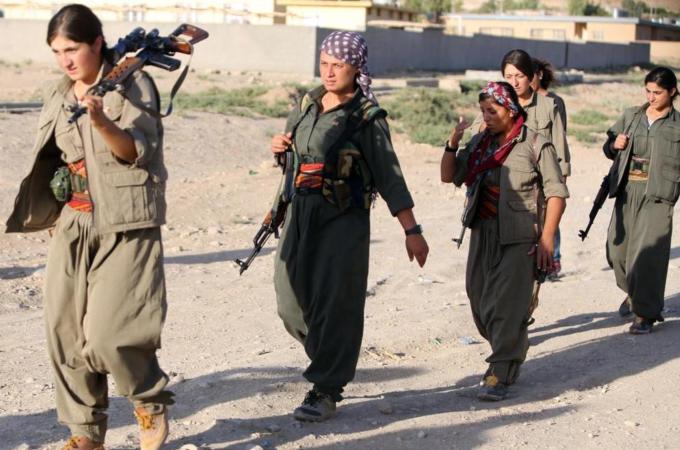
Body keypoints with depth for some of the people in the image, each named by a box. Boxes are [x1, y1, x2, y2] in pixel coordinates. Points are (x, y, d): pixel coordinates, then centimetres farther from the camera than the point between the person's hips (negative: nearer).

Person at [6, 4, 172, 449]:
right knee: (65, 331, 3)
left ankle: (152, 401, 14)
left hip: (125, 227, -6)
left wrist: (101, 121, -29)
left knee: (107, 335, -13)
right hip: (73, 225, 6)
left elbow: (136, 152, -13)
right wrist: (51, 213, 17)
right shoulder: (57, 95, 11)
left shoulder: (133, 85, -6)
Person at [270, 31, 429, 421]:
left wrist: (412, 231, -8)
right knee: (292, 303, 7)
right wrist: (279, 148, 1)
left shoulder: (367, 117, -6)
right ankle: (333, 361, 32)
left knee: (334, 305, -6)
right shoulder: (307, 105, 10)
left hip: (344, 219, -6)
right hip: (300, 212, 6)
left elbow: (389, 175, -6)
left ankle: (326, 392, 2)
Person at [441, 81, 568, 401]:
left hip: (519, 238, -7)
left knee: (506, 304, -11)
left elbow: (556, 193, -8)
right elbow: (449, 176, 13)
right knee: (479, 298, 13)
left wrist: (546, 238, -14)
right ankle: (514, 353, 33)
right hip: (483, 233, 7)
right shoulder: (479, 144, 11)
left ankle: (500, 374, -7)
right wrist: (452, 144, -3)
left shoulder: (535, 145, -6)